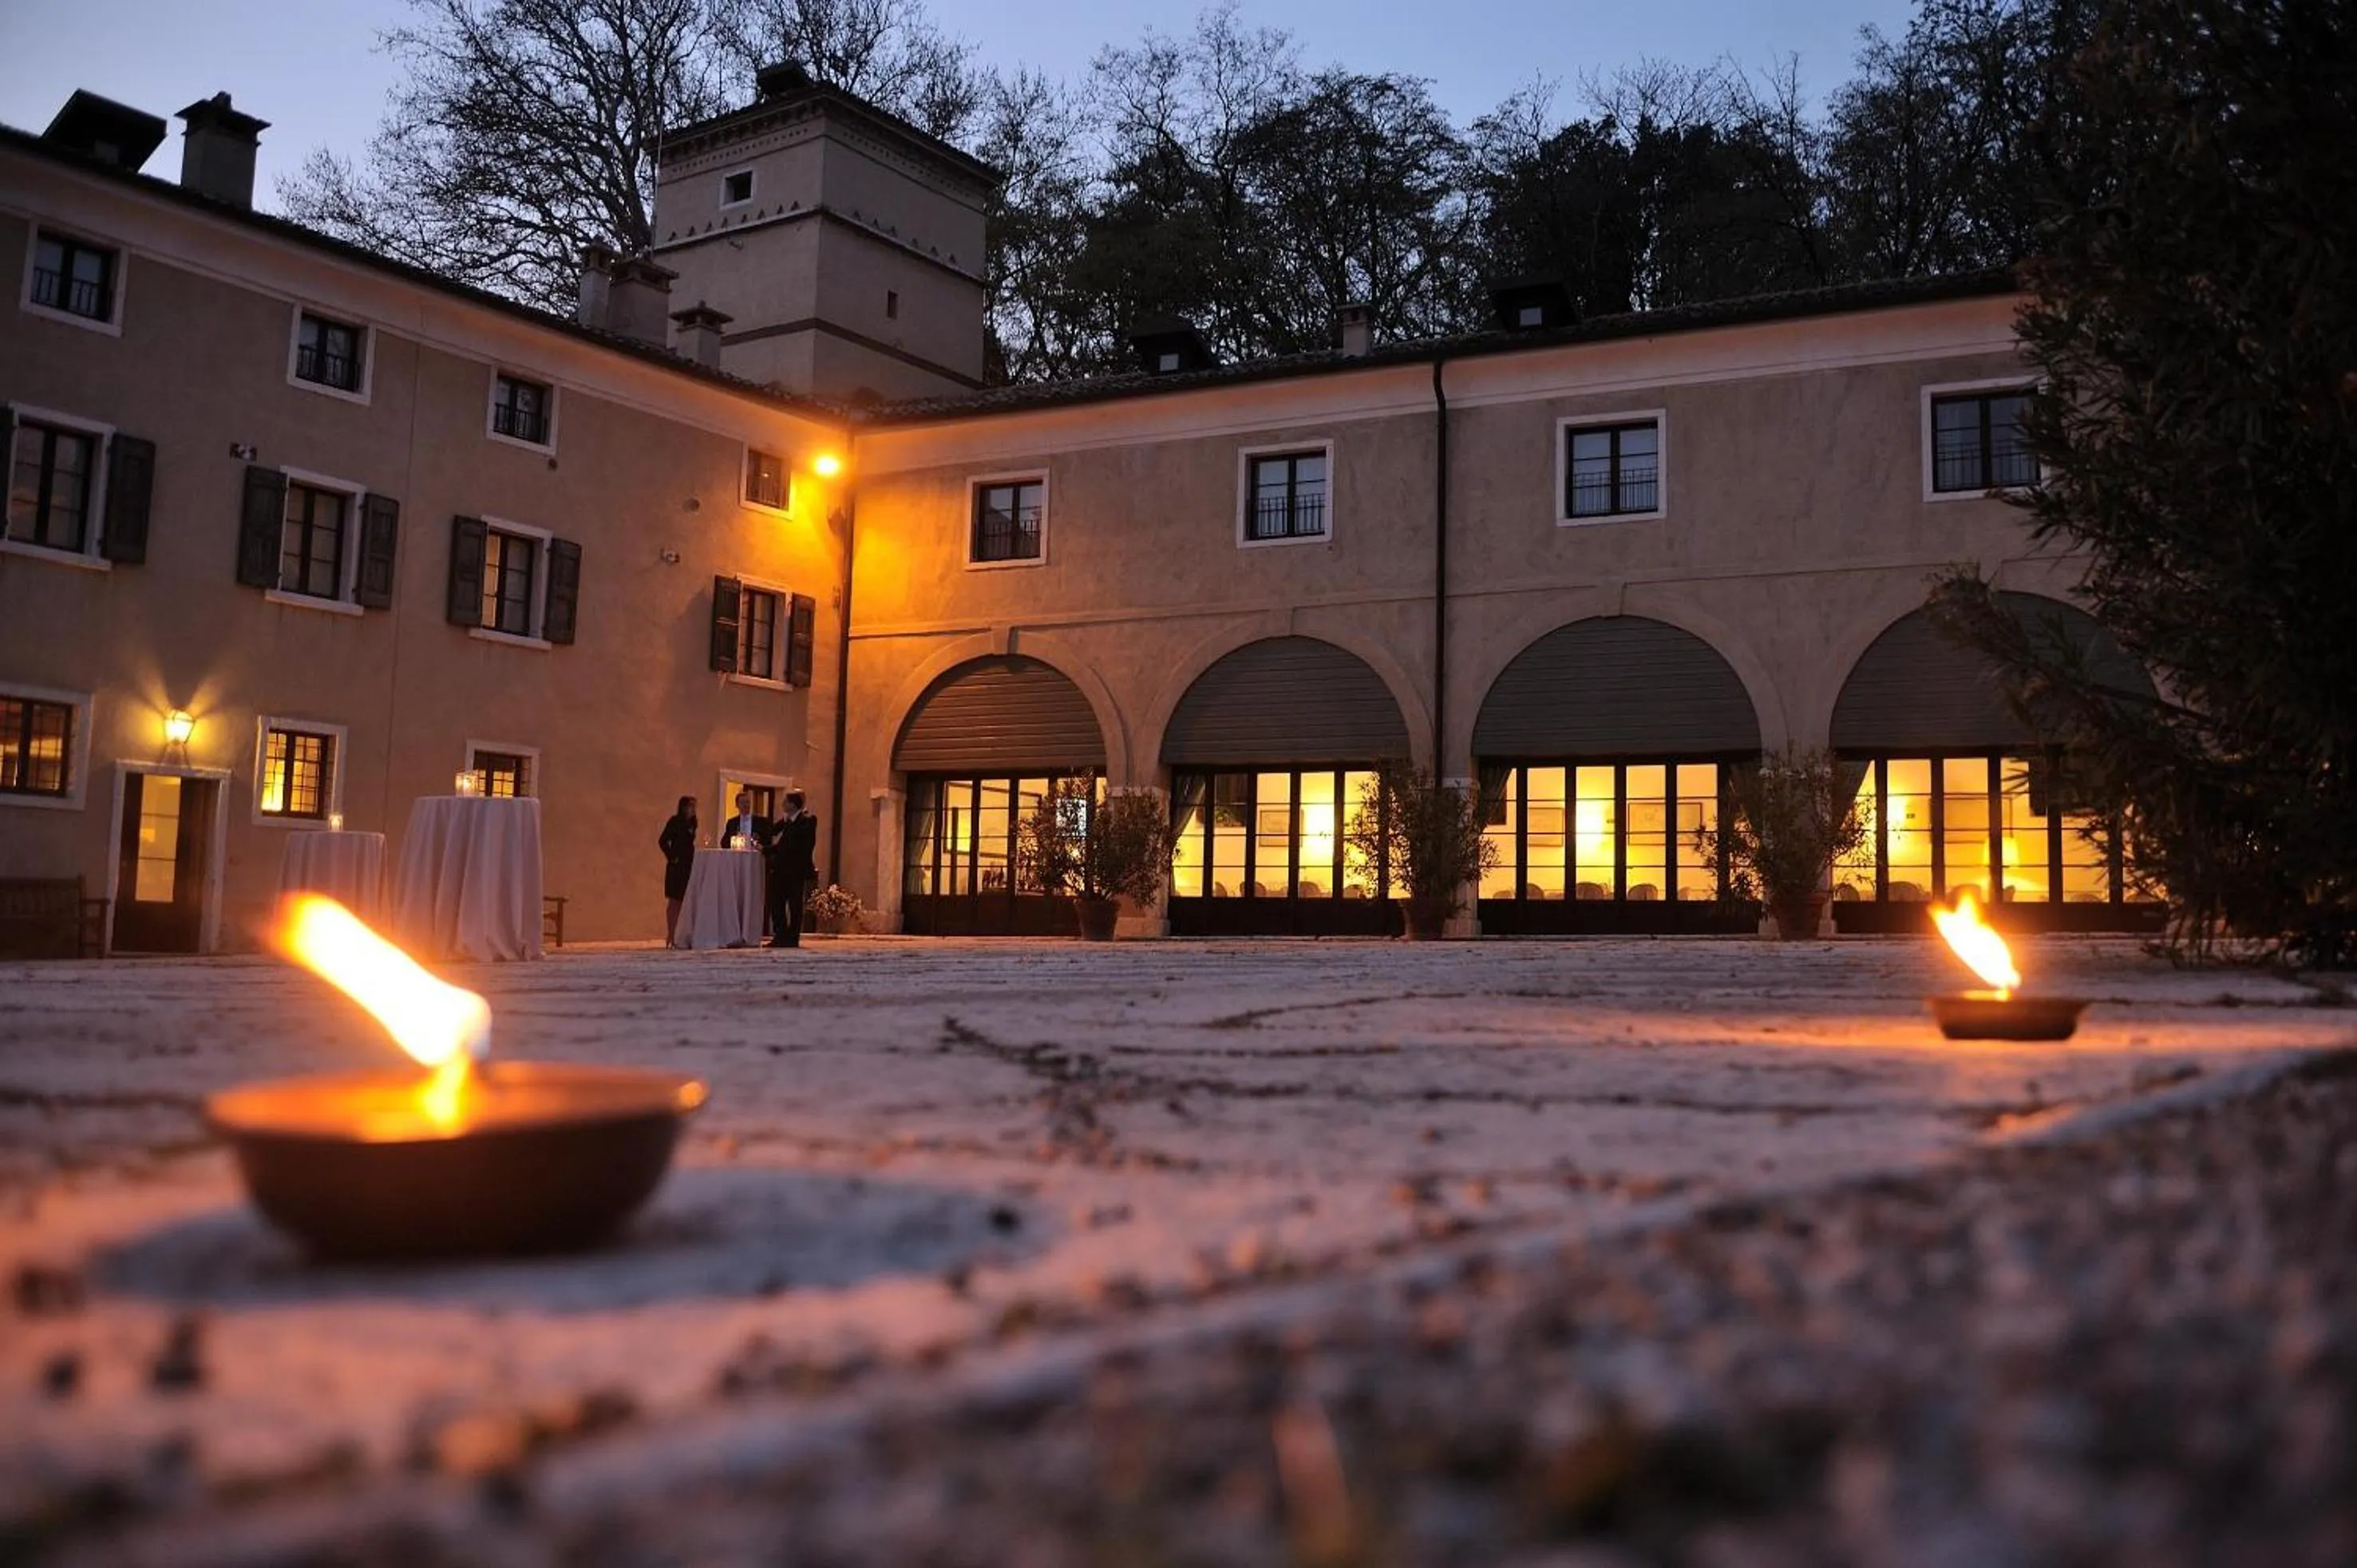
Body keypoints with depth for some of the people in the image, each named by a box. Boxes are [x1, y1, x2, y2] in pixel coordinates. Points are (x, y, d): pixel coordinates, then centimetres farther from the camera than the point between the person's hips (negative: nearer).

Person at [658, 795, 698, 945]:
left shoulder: (691, 823, 13)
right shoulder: (675, 821, -7)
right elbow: (662, 841, -12)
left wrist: (693, 858, 6)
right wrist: (672, 857, -10)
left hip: (688, 866, 7)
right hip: (676, 866, -7)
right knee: (674, 900, -4)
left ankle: (678, 933, 10)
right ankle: (670, 935, -3)